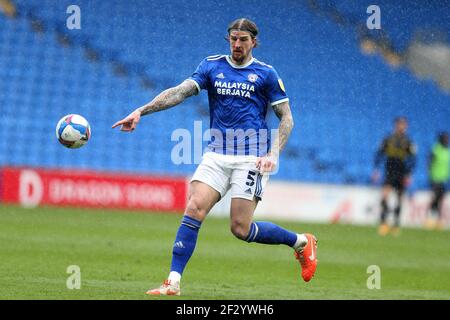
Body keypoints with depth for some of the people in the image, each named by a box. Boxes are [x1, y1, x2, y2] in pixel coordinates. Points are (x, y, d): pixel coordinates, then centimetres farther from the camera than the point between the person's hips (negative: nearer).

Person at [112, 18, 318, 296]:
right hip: (217, 155, 3)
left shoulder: (266, 74, 2)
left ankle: (302, 242, 16)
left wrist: (273, 154, -11)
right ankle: (173, 283, -12)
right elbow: (181, 92, -3)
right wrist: (141, 111, -17)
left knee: (241, 228, -8)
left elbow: (286, 119, 4)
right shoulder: (212, 66, 9)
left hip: (252, 158, -3)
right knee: (194, 209, -14)